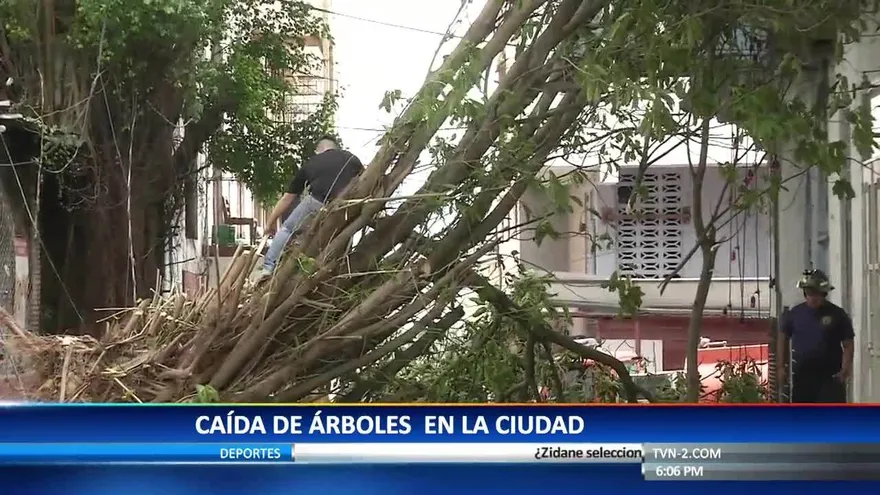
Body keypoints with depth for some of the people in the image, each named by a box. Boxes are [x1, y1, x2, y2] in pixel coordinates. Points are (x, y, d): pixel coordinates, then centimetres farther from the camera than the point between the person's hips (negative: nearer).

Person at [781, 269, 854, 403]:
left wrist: (845, 367, -17)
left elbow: (848, 345, -3)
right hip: (802, 375, 3)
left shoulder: (837, 315, -3)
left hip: (830, 376, -3)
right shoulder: (795, 313, 4)